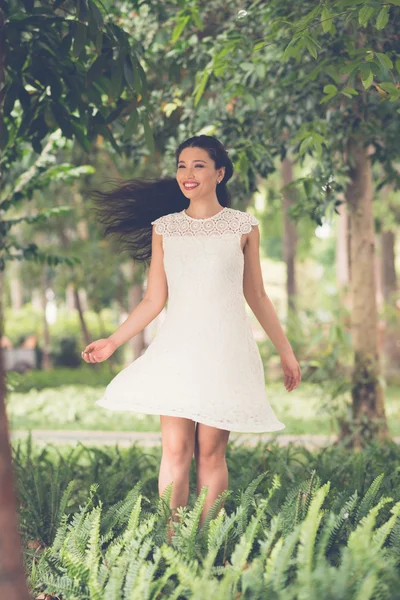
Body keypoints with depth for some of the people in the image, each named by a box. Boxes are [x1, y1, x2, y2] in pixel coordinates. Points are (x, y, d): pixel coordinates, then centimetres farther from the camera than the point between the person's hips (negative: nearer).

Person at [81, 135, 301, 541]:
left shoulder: (243, 226, 5)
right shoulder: (164, 228, 8)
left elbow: (256, 297, 11)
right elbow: (154, 300, 10)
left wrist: (285, 351, 13)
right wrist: (113, 342, 5)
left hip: (225, 350, -1)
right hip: (178, 348, 1)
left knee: (211, 452, -2)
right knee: (175, 449, -7)